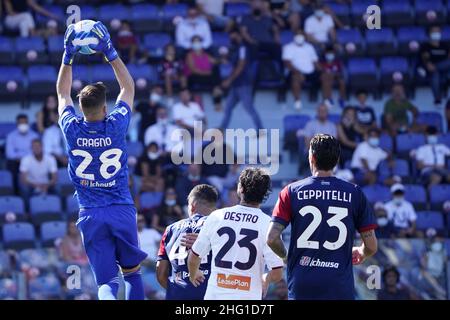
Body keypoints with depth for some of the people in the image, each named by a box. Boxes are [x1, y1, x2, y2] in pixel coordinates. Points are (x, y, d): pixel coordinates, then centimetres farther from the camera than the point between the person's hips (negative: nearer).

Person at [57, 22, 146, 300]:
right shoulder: (116, 126, -6)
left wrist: (68, 56, 19)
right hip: (122, 210, -1)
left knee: (107, 281, -2)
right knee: (132, 272, 18)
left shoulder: (72, 129, -3)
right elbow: (128, 87, 11)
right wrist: (110, 52, 12)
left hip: (90, 214, 1)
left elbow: (63, 93, 17)